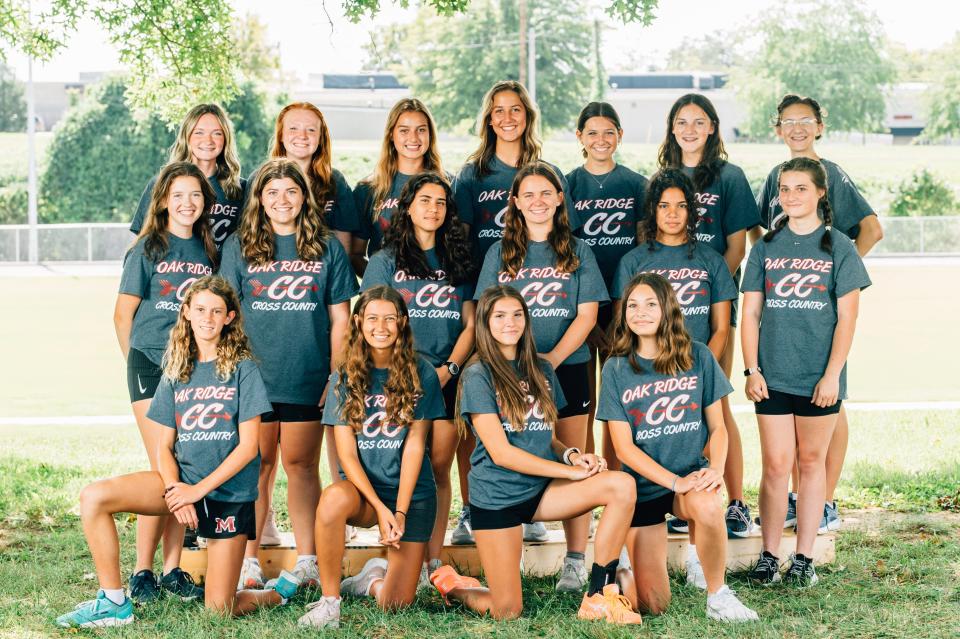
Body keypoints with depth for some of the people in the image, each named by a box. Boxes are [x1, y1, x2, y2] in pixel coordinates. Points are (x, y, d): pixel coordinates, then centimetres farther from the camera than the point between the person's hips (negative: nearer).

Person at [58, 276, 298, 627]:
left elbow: (248, 447, -10)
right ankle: (113, 603, -11)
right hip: (183, 482, 4)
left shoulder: (242, 368, -5)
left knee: (219, 610, -6)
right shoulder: (176, 372, 8)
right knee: (94, 497, -20)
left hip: (229, 492, -4)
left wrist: (197, 490, -16)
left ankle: (279, 591, 26)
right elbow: (164, 446, 6)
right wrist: (176, 492, -13)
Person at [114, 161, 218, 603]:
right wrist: (138, 362, 8)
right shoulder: (147, 249, -1)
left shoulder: (208, 251, 11)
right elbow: (123, 315, 3)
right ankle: (142, 571, 0)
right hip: (152, 367, -4)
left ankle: (173, 568, 11)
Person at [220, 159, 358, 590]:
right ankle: (248, 562, 10)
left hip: (308, 380, 0)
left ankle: (307, 561, 13)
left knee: (302, 466, 7)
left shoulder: (327, 248, 7)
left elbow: (339, 318, 8)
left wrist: (336, 377, 2)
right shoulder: (239, 247, 6)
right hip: (253, 377, 0)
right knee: (256, 467, 4)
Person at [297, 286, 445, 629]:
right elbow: (346, 452, -5)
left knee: (394, 605, -10)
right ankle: (329, 601, -21)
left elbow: (414, 444, -7)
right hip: (362, 486, 1)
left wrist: (400, 512, -14)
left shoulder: (421, 373, -4)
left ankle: (375, 578, 27)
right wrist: (380, 508, -16)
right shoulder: (345, 376, -1)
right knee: (333, 499, -37)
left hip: (412, 492, -1)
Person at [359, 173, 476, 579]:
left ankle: (433, 561, 5)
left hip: (447, 379, 2)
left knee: (439, 468, 1)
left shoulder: (458, 263, 14)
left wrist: (449, 367, -4)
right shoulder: (386, 261, 8)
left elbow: (469, 324, 12)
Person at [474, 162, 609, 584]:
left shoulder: (577, 252, 6)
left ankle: (576, 559, 2)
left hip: (567, 369, -1)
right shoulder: (500, 253, 9)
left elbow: (586, 315, 0)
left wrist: (553, 358, -13)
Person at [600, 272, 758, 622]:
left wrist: (716, 469, -18)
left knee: (707, 505, -38)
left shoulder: (698, 357, -2)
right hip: (644, 485, 0)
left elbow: (717, 426, 2)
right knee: (653, 605, -4)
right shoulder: (616, 369, -5)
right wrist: (675, 481, -18)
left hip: (692, 475, 0)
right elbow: (624, 447, -7)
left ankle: (718, 596, -15)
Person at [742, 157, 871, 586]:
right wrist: (751, 369, -2)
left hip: (820, 376, -1)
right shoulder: (766, 248, 7)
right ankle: (769, 555, 9)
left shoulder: (838, 247, 0)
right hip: (773, 374, 1)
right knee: (776, 465, 0)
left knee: (812, 461, 7)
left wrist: (832, 374, -10)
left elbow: (846, 317, -3)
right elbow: (750, 313, 7)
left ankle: (804, 558, 13)